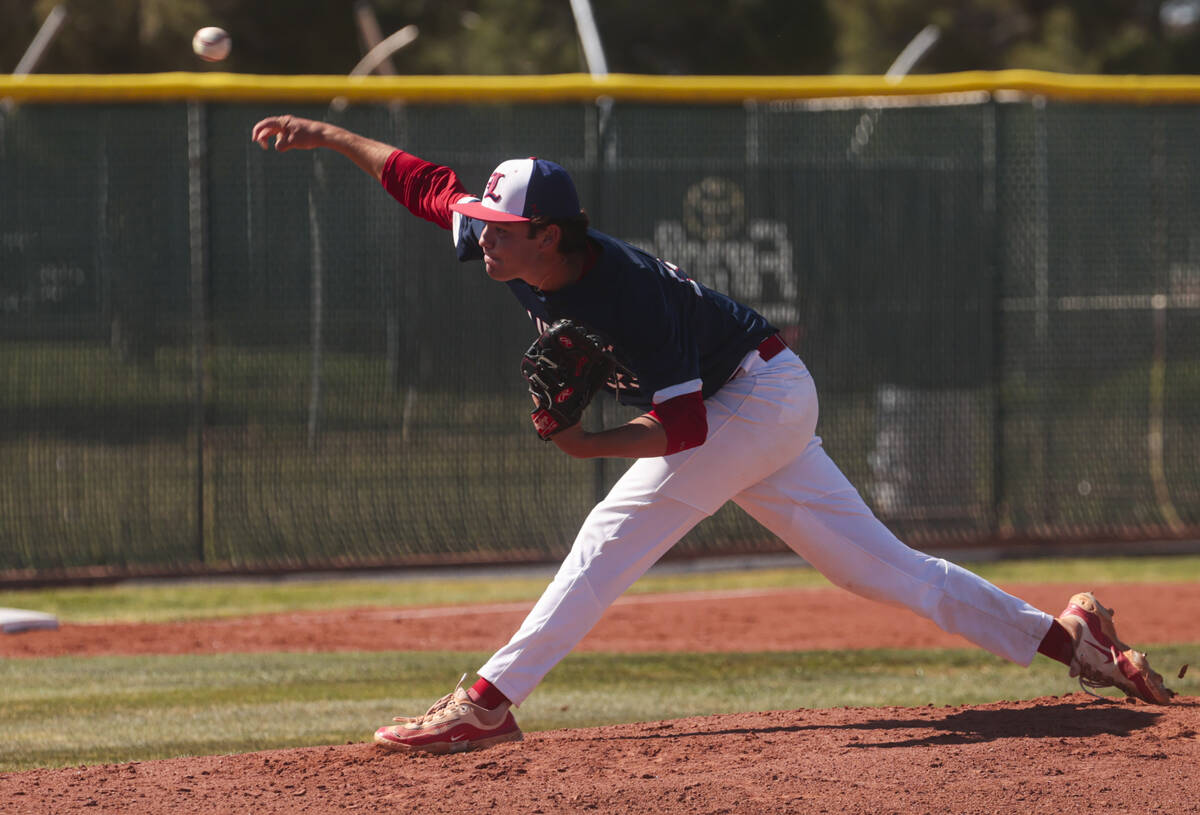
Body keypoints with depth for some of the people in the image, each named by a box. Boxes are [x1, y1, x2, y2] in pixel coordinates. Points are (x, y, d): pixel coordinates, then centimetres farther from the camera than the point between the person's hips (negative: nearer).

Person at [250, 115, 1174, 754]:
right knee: (873, 560, 9)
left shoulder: (628, 293, -32)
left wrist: (586, 443, -38)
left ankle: (490, 703, -19)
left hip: (760, 395, -9)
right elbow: (423, 181, 3)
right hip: (756, 406, 9)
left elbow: (681, 427, -32)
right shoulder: (522, 256, -9)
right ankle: (1066, 638, 10)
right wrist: (327, 135, 0)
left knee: (616, 535, -17)